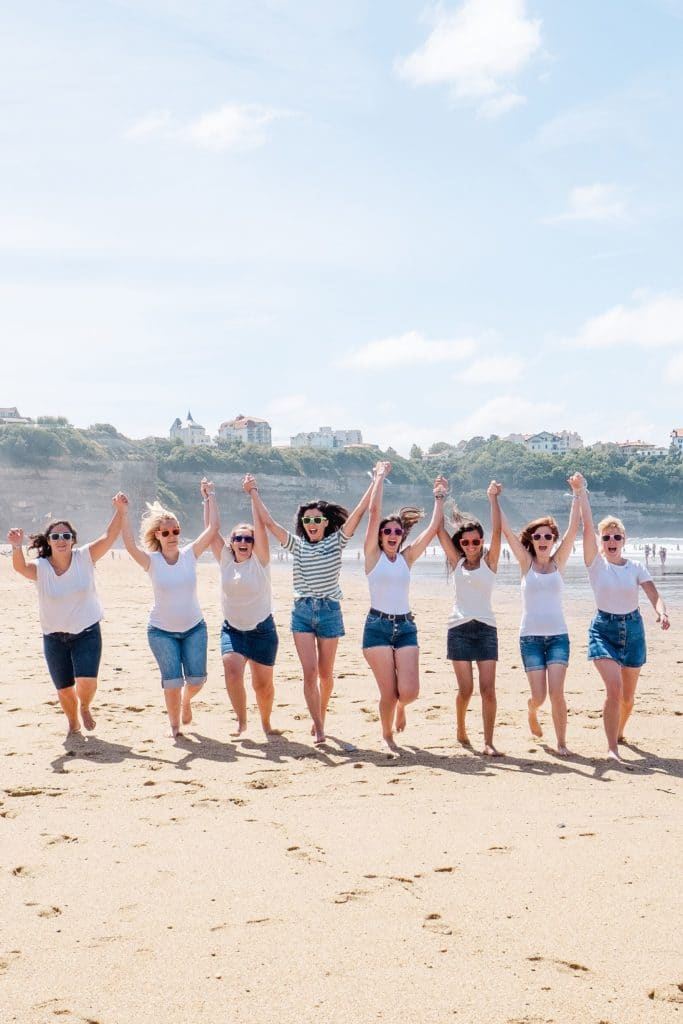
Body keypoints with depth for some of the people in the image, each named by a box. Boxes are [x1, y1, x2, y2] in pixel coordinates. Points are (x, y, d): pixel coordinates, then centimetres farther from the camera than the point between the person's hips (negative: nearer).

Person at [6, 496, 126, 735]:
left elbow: (109, 537, -18)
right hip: (54, 637, 1)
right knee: (64, 689, 11)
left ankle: (85, 708, 20)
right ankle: (73, 723, 42)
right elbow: (20, 567, -31)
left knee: (87, 683, -16)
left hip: (87, 632, -1)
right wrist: (17, 548, -51)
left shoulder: (85, 558, -8)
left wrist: (118, 510, -32)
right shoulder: (40, 568, -10)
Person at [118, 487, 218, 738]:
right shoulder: (152, 561, -9)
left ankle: (186, 700, 31)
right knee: (173, 681, -8)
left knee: (197, 678, -5)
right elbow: (130, 545, -26)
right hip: (162, 631, -2)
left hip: (194, 628, 2)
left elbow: (212, 529, -11)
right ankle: (174, 725, 15)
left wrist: (211, 497, -9)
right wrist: (123, 514, -31)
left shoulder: (190, 554, -4)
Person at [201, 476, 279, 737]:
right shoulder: (225, 559, 1)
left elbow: (260, 526, -18)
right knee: (232, 671, -21)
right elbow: (212, 530, -4)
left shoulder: (259, 560, -7)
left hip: (261, 630, -2)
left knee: (263, 683, 2)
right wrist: (207, 498, -9)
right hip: (232, 630, 2)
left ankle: (266, 723, 27)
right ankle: (241, 720, -4)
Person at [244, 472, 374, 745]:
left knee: (325, 674, 8)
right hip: (302, 612, 1)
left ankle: (320, 716, 30)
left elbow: (357, 513, -4)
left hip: (329, 612, -1)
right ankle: (319, 729, -8)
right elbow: (267, 521, 3)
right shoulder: (297, 544, 7)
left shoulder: (336, 541, 3)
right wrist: (253, 492, 2)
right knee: (309, 672, -9)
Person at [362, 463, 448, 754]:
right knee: (388, 692, -3)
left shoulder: (407, 557, 9)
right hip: (378, 626, -3)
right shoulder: (373, 554, 0)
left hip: (405, 627, 3)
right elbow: (374, 510, -7)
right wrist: (380, 475, -3)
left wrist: (439, 496, 9)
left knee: (409, 691, -7)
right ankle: (387, 736, 24)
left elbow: (434, 527, 6)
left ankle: (399, 706, 31)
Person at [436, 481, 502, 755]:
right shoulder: (457, 562, 9)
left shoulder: (489, 562, 5)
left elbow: (497, 531, -7)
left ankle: (488, 742, -3)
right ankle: (460, 729, 25)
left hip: (486, 629, -1)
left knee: (488, 689, -7)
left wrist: (493, 498, -11)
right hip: (459, 628, 1)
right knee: (466, 689, -1)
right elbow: (440, 530, 6)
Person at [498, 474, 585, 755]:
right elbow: (506, 530, -3)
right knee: (539, 695, -3)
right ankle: (531, 711, 33)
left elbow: (574, 528, -4)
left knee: (556, 693, -11)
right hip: (530, 637, 0)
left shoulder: (558, 562, 5)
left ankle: (561, 742, 3)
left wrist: (576, 493, -10)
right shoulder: (526, 563, 3)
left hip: (558, 636, 0)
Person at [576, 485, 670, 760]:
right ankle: (612, 748, -15)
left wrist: (661, 612, -32)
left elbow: (654, 595, -10)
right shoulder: (596, 563, -4)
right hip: (603, 629, -3)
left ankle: (619, 732, 40)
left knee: (627, 694, 12)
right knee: (614, 687, -20)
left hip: (633, 629, 3)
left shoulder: (636, 567, 1)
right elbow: (587, 526, -13)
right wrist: (581, 492, -18)